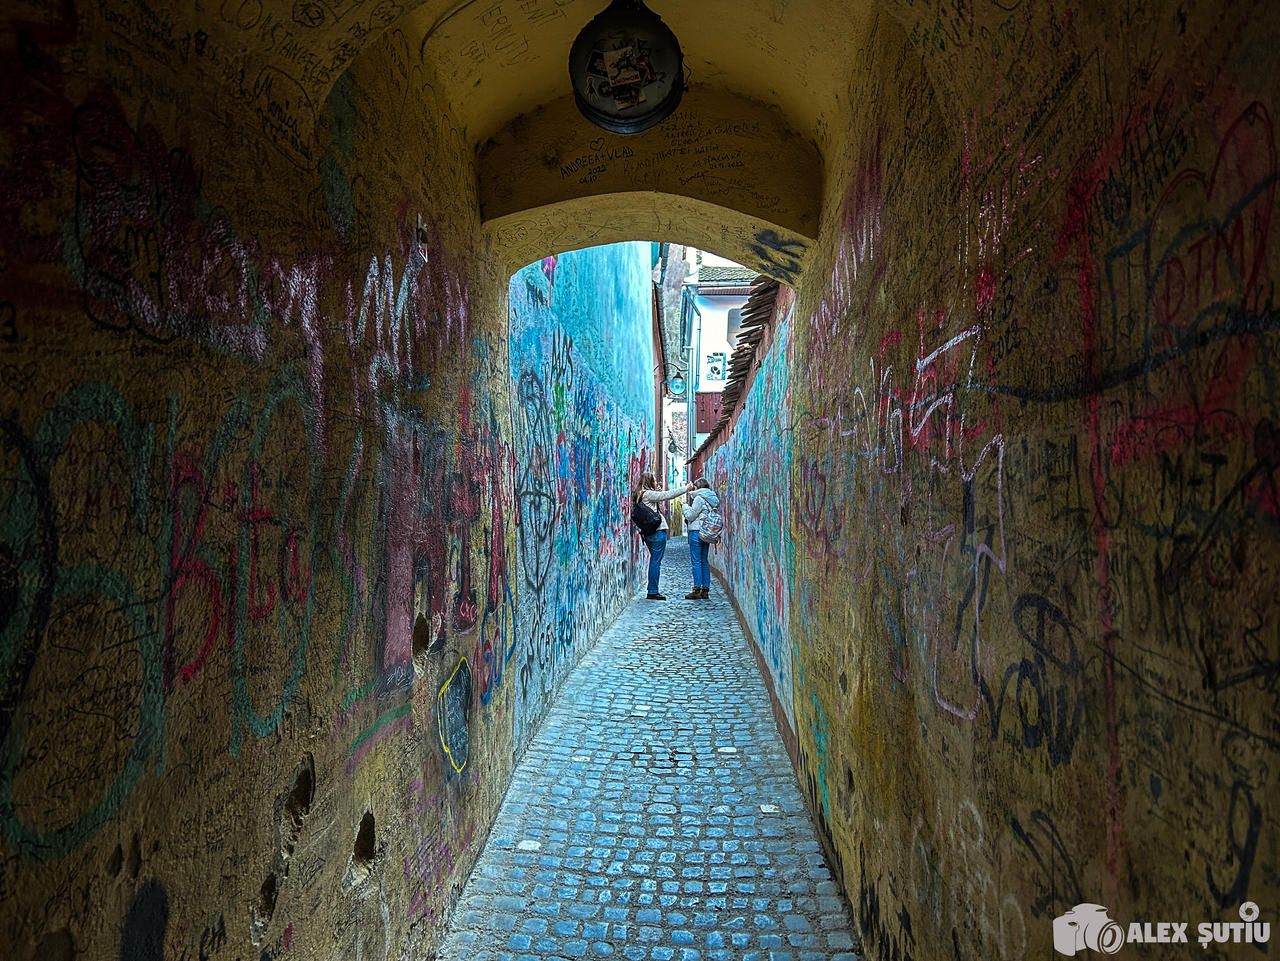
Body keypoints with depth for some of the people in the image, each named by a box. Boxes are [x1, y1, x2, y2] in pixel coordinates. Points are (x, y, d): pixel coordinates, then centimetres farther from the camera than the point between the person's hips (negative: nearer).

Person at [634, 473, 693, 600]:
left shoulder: (641, 495, 17)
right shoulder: (648, 494, -12)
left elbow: (664, 496, 18)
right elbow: (667, 495, -13)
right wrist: (686, 488, -6)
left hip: (648, 532, 10)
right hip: (658, 531, -10)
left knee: (654, 560, 14)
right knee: (656, 561, -5)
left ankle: (652, 591, 17)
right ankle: (653, 591, -3)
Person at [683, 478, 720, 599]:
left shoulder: (699, 498, -12)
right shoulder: (712, 499, 13)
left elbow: (690, 516, -8)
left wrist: (686, 508, 11)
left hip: (696, 531, -8)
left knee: (696, 561, -4)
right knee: (704, 561, 11)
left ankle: (697, 590, -4)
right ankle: (705, 590, 12)